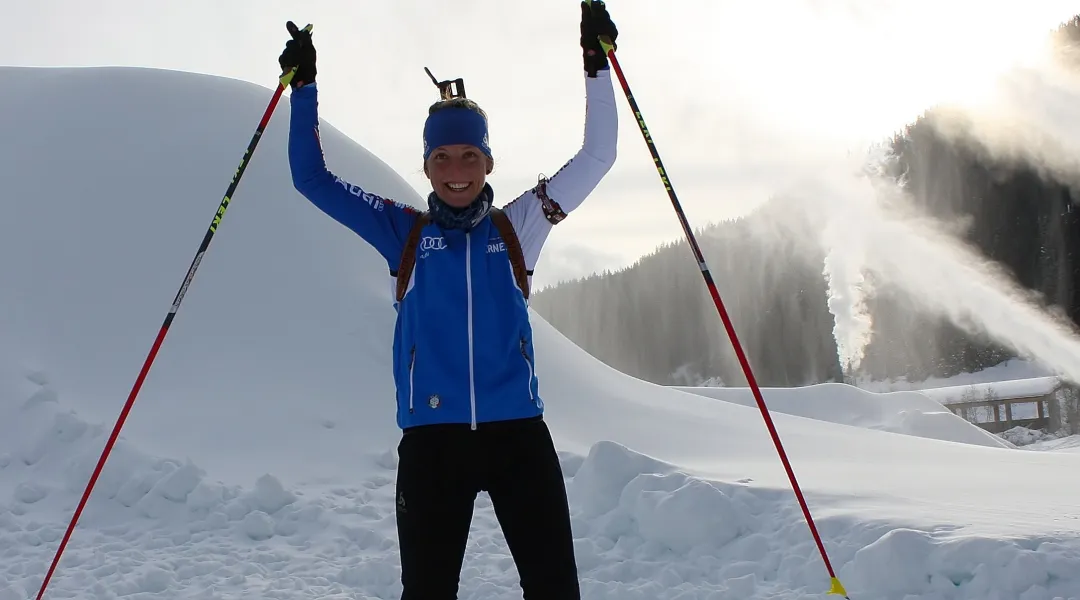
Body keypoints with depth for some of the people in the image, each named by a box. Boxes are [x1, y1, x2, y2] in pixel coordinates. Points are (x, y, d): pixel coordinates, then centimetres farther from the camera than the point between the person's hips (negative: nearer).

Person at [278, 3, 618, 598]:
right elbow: (312, 179, 10)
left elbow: (596, 158, 9)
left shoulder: (517, 226, 9)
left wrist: (597, 64, 3)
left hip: (518, 430, 0)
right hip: (432, 435, 0)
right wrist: (303, 86, 5)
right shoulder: (403, 232, 8)